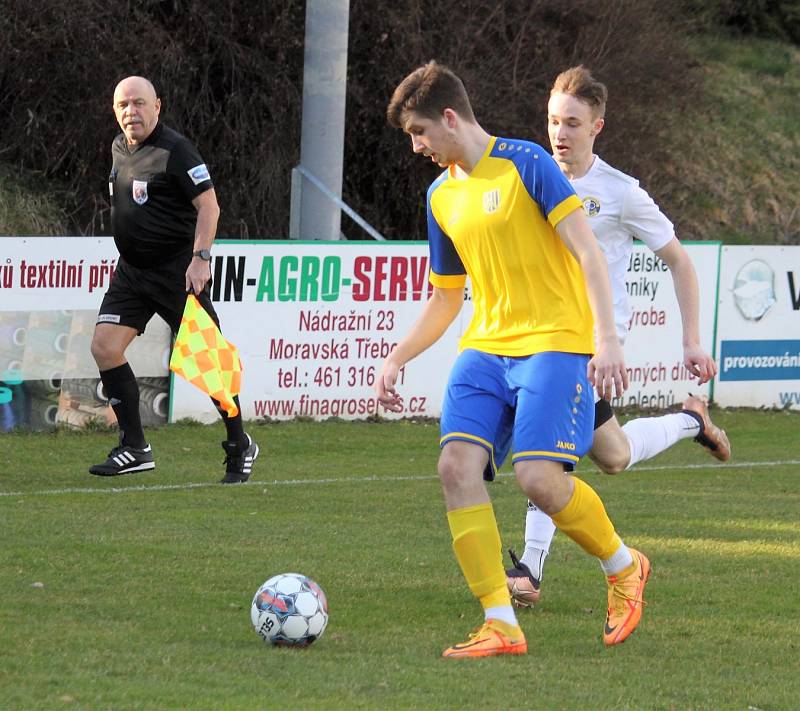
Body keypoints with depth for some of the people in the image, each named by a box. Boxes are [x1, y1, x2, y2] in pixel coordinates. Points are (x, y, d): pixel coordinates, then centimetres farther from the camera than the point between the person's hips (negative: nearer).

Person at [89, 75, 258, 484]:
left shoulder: (175, 151, -14)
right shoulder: (119, 148, 10)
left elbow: (208, 205, -16)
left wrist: (200, 258, -25)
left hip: (178, 272, -7)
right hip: (131, 270, 7)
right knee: (104, 347, -6)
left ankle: (240, 447, 13)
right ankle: (135, 449, 0)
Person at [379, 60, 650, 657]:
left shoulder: (524, 163, -6)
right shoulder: (442, 196, 15)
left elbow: (587, 251, -11)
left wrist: (607, 338, -21)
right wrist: (397, 357, 16)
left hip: (554, 341, -7)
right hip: (485, 347, 7)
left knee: (538, 476, -22)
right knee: (457, 467, -15)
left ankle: (623, 568, 7)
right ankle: (500, 625, -11)